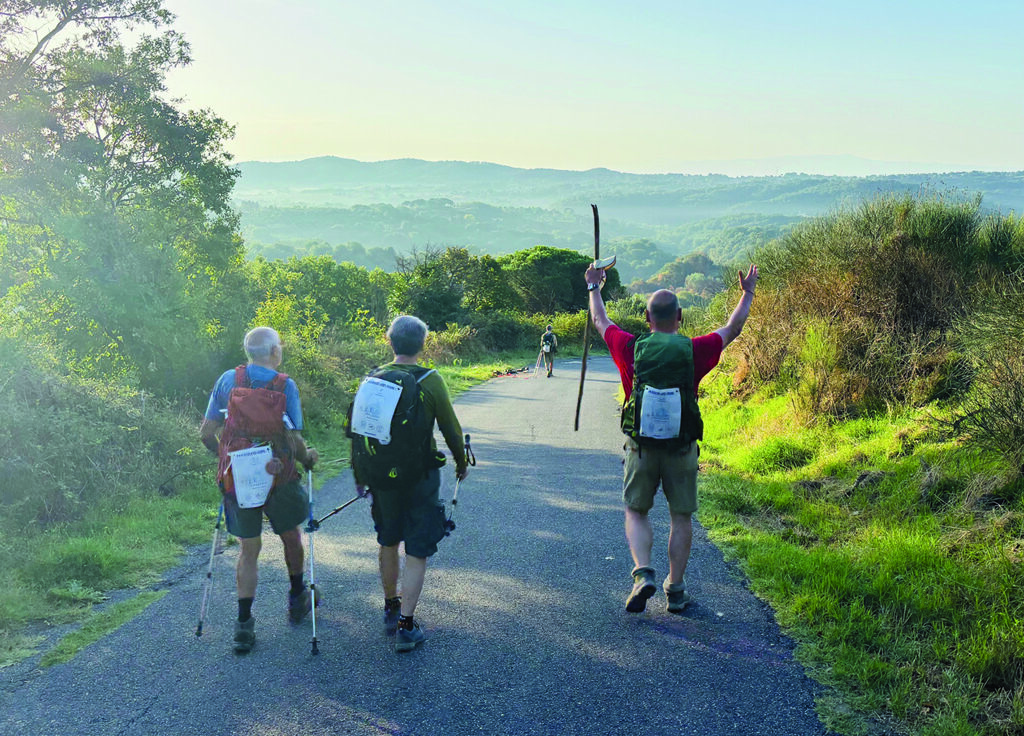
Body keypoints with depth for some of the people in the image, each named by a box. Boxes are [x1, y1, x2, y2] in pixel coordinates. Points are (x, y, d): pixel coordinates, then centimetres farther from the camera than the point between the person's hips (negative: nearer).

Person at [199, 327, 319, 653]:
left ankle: (243, 624, 7)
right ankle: (297, 600, 38)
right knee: (291, 537, 21)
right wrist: (308, 458, 8)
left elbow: (207, 434, 2)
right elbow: (294, 442, -13)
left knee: (248, 550, 12)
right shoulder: (284, 385, -11)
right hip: (278, 478, -3)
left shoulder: (227, 380, 0)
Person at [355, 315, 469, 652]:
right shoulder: (430, 381, -12)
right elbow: (450, 428, -6)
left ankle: (391, 610, 35)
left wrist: (360, 474, 17)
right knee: (417, 552, 4)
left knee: (388, 543, 21)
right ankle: (405, 626, 3)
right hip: (420, 475, -4)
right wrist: (461, 463, 11)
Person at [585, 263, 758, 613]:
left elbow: (601, 322, 13)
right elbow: (732, 329, 10)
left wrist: (594, 288, 30)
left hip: (640, 446, 0)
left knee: (636, 512, 13)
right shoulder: (694, 351, -8)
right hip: (682, 448, 0)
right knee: (681, 517, 11)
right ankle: (675, 589, 15)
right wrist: (747, 293, 25)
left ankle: (643, 573, -6)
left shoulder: (631, 349, -6)